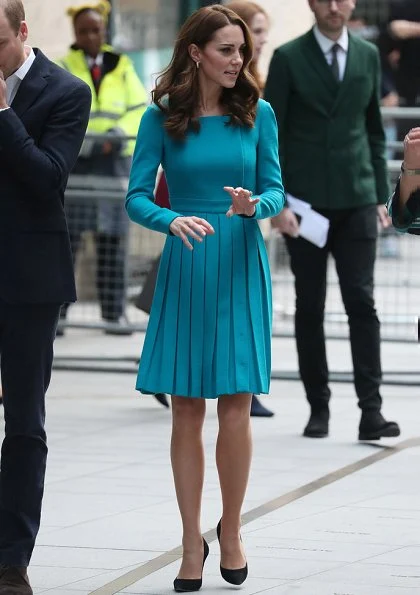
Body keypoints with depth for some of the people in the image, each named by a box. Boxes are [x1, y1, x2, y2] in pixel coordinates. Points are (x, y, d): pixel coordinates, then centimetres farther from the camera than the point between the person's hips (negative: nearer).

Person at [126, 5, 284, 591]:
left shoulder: (257, 114, 3)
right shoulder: (161, 118, -1)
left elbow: (276, 191, 6)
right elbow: (136, 197, -3)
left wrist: (254, 204, -17)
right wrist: (173, 220, -23)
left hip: (241, 267, 0)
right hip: (185, 269, 0)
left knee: (236, 407, -4)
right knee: (186, 410, 1)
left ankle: (230, 530, 15)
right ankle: (192, 542, 11)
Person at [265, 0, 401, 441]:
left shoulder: (368, 57, 9)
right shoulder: (288, 58, -1)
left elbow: (374, 131, 15)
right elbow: (271, 134, -2)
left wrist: (380, 196, 9)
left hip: (356, 201, 2)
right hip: (305, 201, -2)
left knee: (362, 302, -6)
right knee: (310, 306, 4)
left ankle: (371, 411, -10)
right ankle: (318, 408, 12)